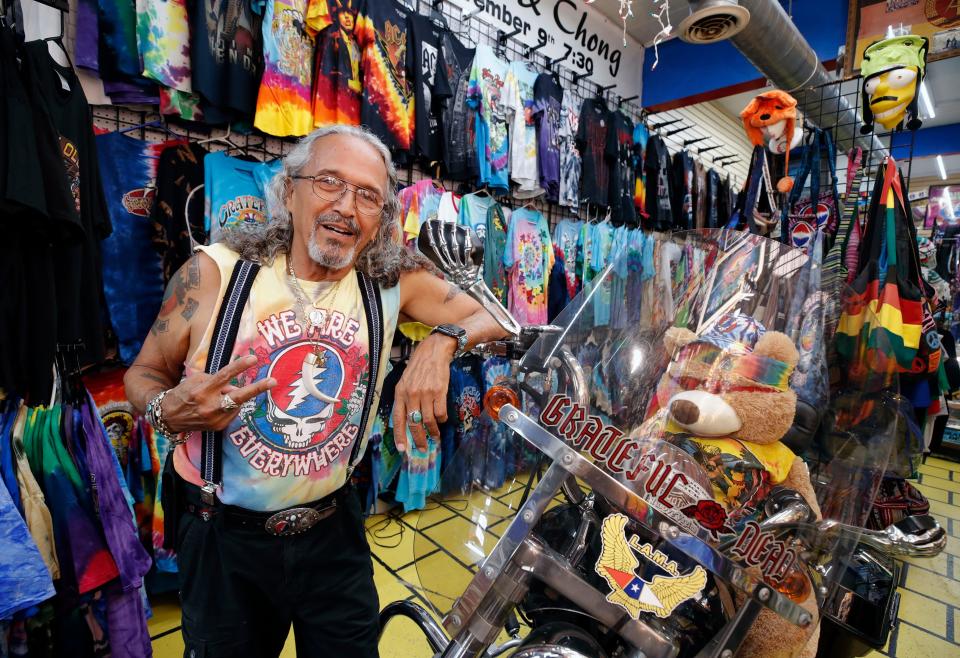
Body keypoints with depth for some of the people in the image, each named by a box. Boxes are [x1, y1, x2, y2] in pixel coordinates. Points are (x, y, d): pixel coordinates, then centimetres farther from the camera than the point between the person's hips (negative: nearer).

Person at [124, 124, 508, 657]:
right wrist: (168, 410, -22)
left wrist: (441, 342, -28)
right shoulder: (213, 273, -12)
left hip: (333, 532, 1)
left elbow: (501, 316, -9)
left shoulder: (393, 283, -9)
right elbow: (143, 372, 0)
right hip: (222, 537, 0)